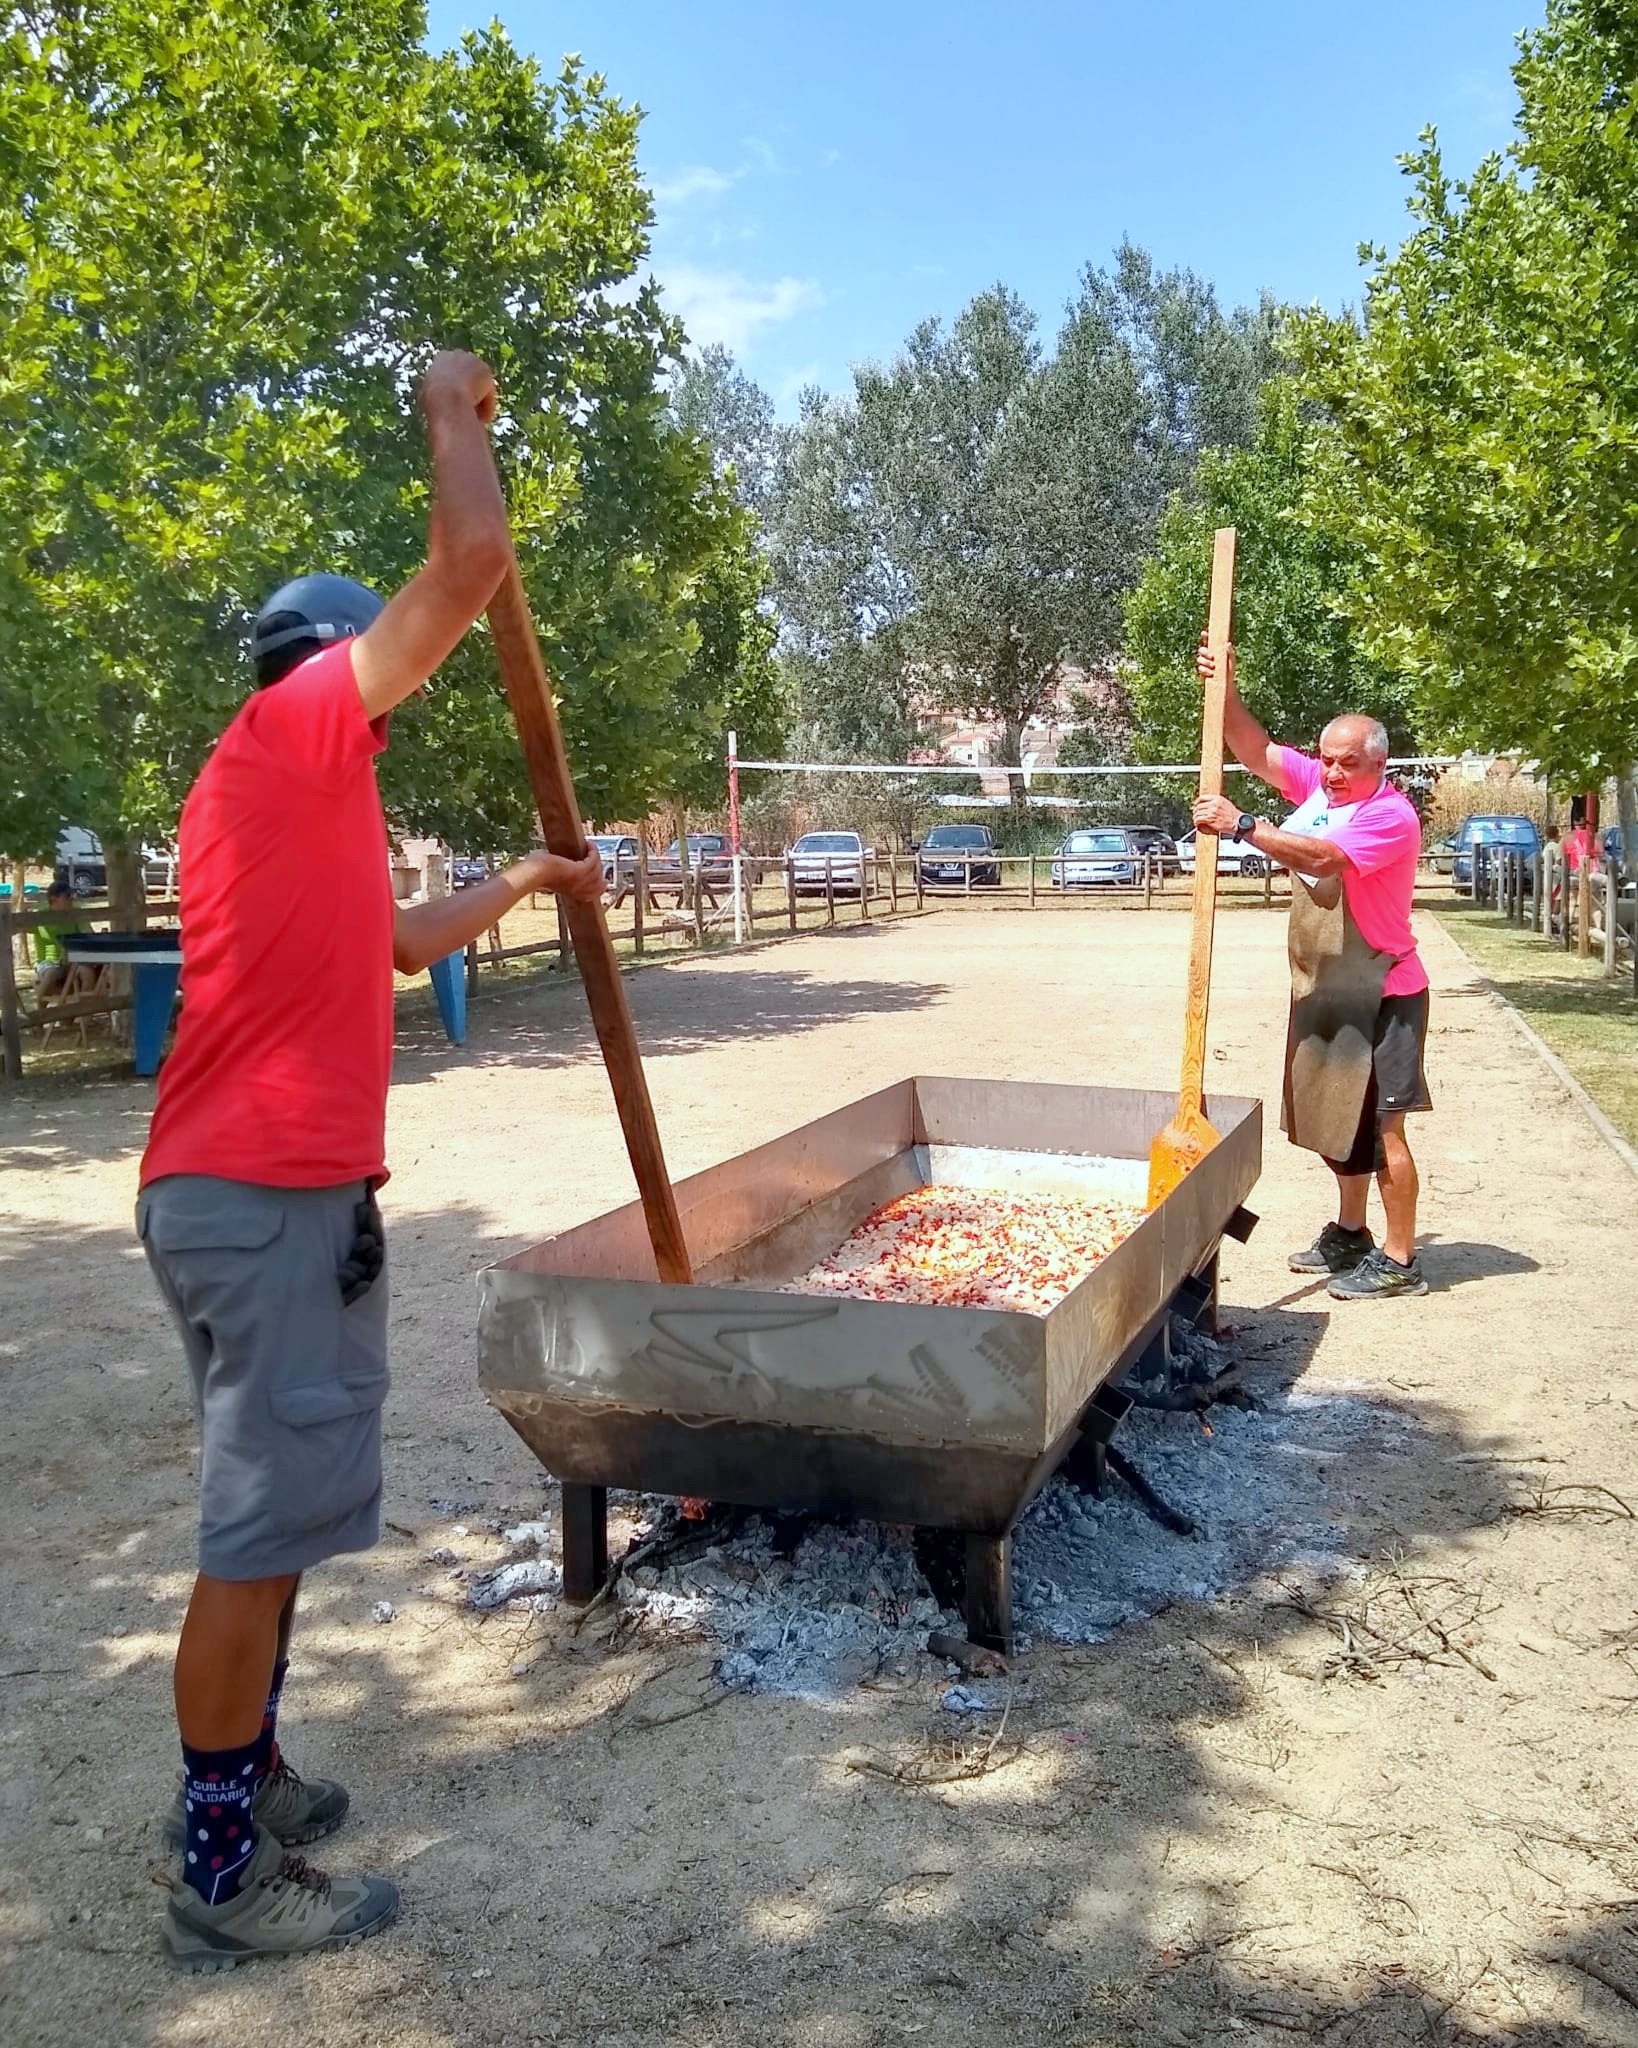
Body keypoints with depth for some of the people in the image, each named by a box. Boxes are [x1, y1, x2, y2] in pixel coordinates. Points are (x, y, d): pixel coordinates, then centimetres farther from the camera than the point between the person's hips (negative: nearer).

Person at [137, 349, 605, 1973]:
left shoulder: (273, 791, 20)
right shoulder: (292, 732, -8)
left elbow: (393, 941, 33)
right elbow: (472, 560, -14)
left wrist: (521, 883, 41)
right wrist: (451, 404, 1)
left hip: (252, 1192, 10)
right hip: (267, 1197, -10)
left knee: (267, 1518, 17)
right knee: (261, 1531, -3)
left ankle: (236, 1783, 29)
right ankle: (223, 1875, 8)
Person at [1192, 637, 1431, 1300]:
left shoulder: (1391, 815, -19)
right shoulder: (1317, 784, 5)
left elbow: (1318, 856, -31)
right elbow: (1257, 751, 5)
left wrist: (1241, 824, -30)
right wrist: (1224, 690, -9)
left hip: (1380, 993, -9)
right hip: (1324, 989, 9)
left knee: (1380, 1126, -6)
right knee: (1340, 1116, 18)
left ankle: (1399, 1261, 1)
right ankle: (1350, 1233, 33)